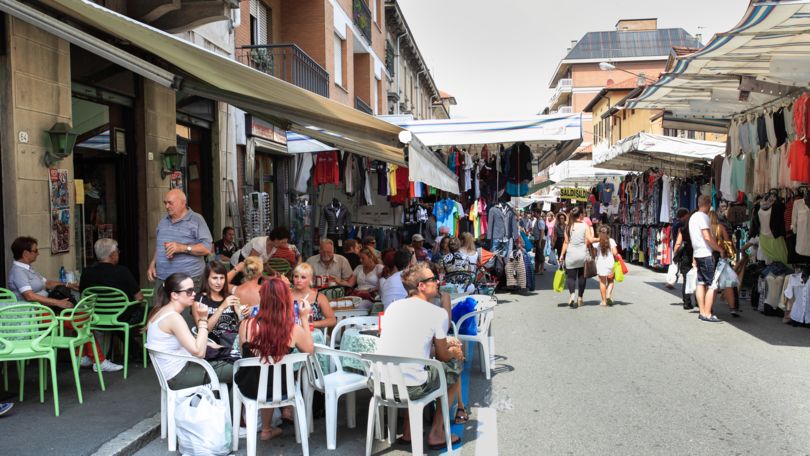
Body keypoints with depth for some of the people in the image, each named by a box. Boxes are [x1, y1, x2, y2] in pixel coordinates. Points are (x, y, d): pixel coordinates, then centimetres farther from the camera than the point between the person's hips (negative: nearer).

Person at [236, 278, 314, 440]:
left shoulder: (246, 325, -19)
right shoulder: (294, 329, -19)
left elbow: (244, 354, 0)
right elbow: (310, 349, 1)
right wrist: (304, 318, 4)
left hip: (250, 388, 1)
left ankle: (266, 429, 43)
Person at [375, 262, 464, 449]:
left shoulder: (393, 306, 11)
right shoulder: (438, 313, -5)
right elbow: (443, 356, 7)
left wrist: (445, 344, 35)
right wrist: (454, 353, 31)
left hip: (377, 384, 6)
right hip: (411, 388, -5)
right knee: (454, 369, 20)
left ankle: (408, 431, 33)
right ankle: (436, 434, 24)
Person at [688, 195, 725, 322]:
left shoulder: (693, 217, 15)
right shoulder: (703, 217, -13)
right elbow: (707, 237, -21)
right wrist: (720, 250, -12)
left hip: (697, 254, 9)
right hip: (706, 254, -9)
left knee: (701, 283, 9)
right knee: (712, 285, -6)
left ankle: (702, 312, 12)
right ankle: (707, 314, -7)